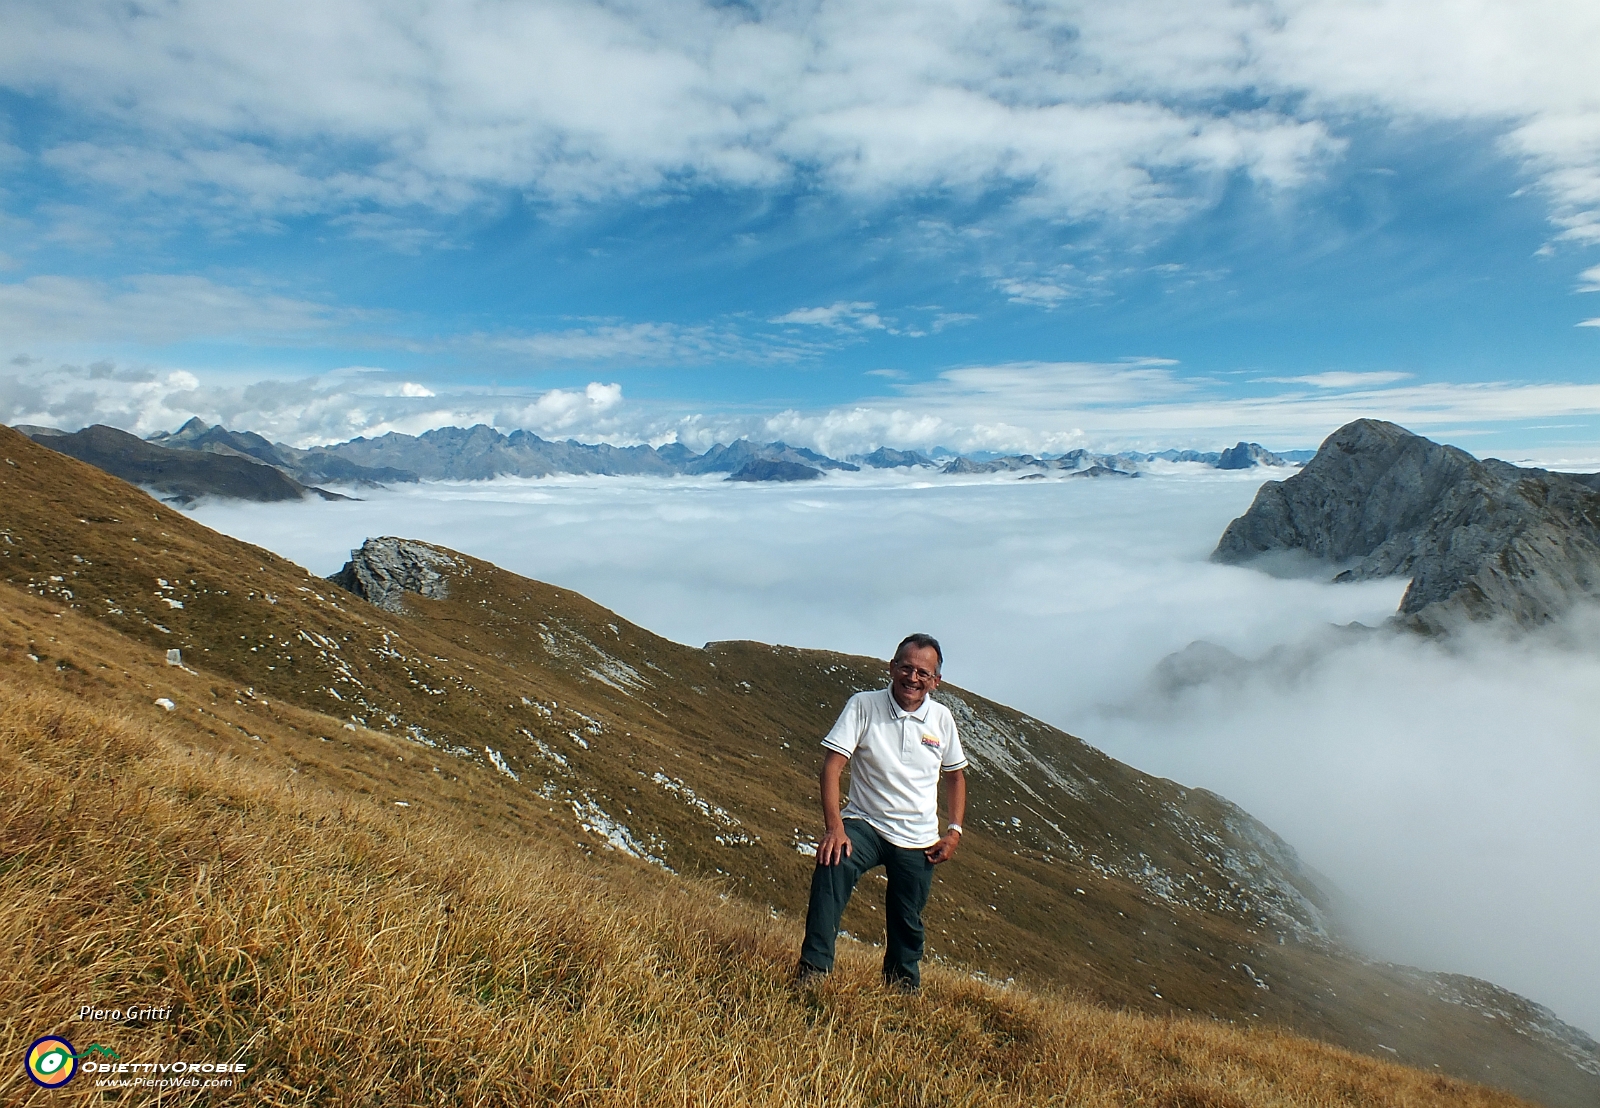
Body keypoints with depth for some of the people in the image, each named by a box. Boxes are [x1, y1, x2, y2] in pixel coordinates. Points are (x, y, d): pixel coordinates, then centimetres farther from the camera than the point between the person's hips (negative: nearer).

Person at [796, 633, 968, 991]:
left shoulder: (941, 718, -2)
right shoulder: (863, 705, -12)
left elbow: (955, 775, 12)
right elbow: (832, 764, -17)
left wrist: (955, 831, 3)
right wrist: (833, 826, -27)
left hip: (918, 840, 3)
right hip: (865, 824, -3)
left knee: (907, 925, 12)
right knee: (831, 866, -31)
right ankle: (813, 969, -24)